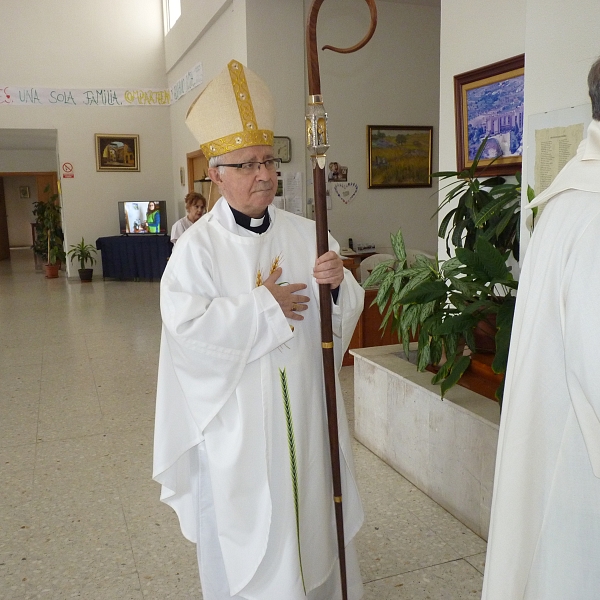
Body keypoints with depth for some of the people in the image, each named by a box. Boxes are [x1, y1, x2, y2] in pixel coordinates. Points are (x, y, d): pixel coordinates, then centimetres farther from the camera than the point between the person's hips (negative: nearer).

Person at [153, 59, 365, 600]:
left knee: (309, 506, 18)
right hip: (238, 414, -3)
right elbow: (185, 320, -21)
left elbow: (346, 308, 4)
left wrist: (337, 283, -19)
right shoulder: (200, 245, -9)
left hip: (303, 404, 4)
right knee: (247, 520, 11)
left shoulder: (306, 234, 2)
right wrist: (265, 306, -16)